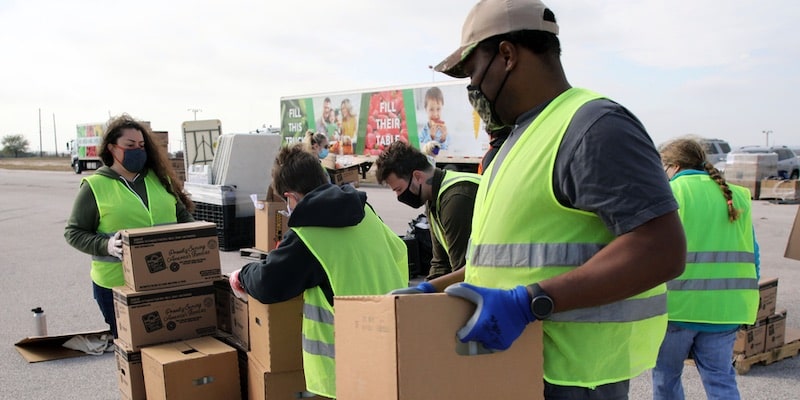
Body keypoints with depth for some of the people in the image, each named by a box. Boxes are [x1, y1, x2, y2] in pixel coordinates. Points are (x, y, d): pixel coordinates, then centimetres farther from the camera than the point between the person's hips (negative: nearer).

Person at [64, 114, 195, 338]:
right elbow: (73, 233, -1)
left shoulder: (160, 178, 9)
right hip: (117, 284, -3)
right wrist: (106, 246, -18)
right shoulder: (95, 186, -2)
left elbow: (182, 215, 16)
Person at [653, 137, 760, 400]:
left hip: (676, 305, -4)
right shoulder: (736, 196, 9)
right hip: (724, 306, 5)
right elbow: (751, 254, 11)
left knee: (666, 376, 14)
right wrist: (745, 301, 20)